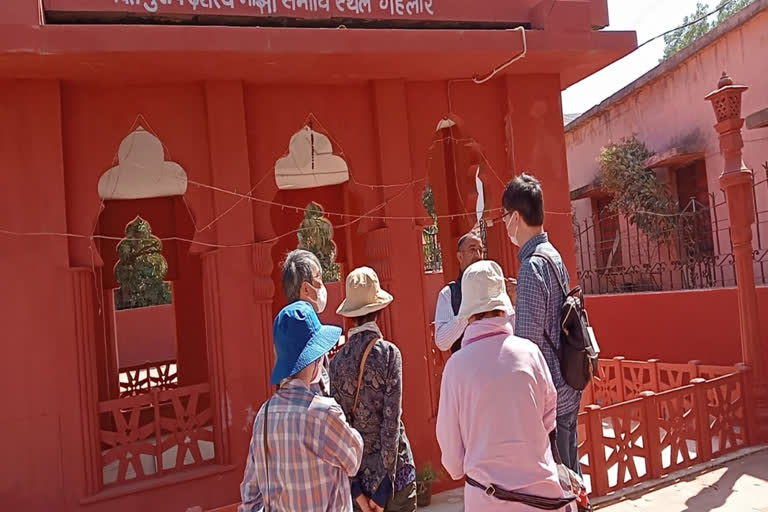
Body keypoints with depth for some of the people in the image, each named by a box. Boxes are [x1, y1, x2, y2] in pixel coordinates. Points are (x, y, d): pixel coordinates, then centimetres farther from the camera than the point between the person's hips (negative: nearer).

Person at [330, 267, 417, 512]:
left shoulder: (337, 360, -4)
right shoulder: (389, 352, -12)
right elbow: (392, 422, -14)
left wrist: (355, 488, 2)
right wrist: (383, 487, -7)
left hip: (359, 469, 3)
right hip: (393, 467, -3)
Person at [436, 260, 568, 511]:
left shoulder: (456, 365, -15)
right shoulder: (529, 352, -10)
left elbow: (449, 437, -4)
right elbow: (549, 418, 4)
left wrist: (458, 470, 17)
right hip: (541, 486, 2)